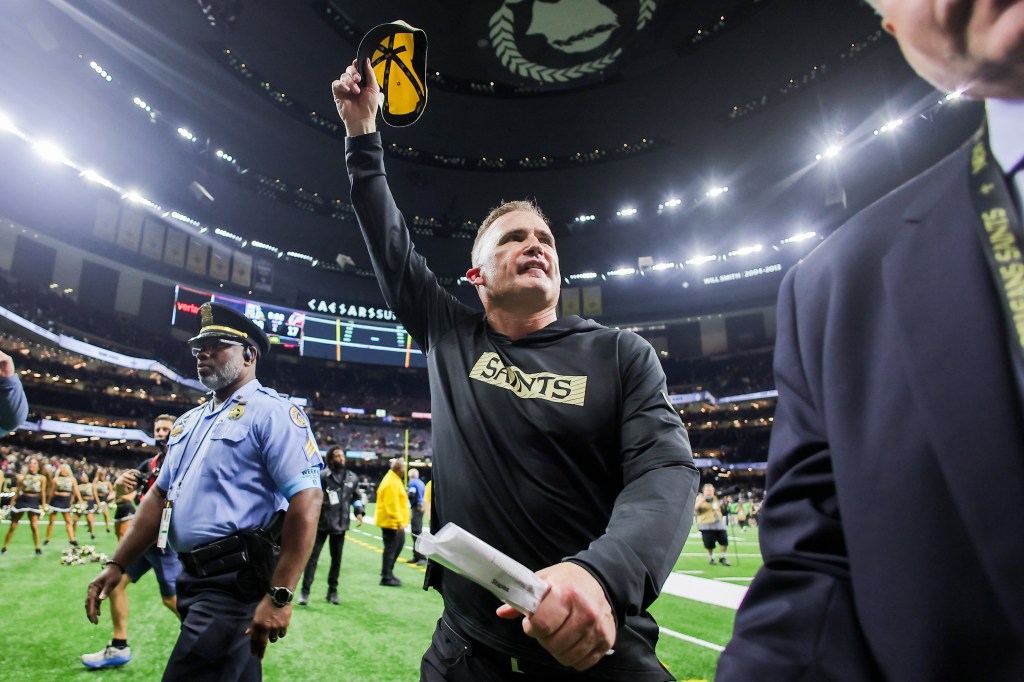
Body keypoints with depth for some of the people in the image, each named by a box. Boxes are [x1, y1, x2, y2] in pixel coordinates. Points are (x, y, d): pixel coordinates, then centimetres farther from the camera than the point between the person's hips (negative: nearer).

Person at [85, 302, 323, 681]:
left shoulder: (271, 411, -14)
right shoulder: (188, 422, 15)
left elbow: (305, 501, -22)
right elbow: (160, 496, 20)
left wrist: (279, 595, -25)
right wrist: (117, 564, 12)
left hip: (237, 580, -8)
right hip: (193, 578, 8)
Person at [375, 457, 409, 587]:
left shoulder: (395, 480, 14)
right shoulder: (392, 482, -19)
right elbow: (392, 505, -25)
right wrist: (399, 521, -24)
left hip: (395, 522, 11)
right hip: (391, 522, -11)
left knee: (399, 544, 19)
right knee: (390, 549, -2)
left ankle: (388, 572, 29)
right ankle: (386, 578, 7)